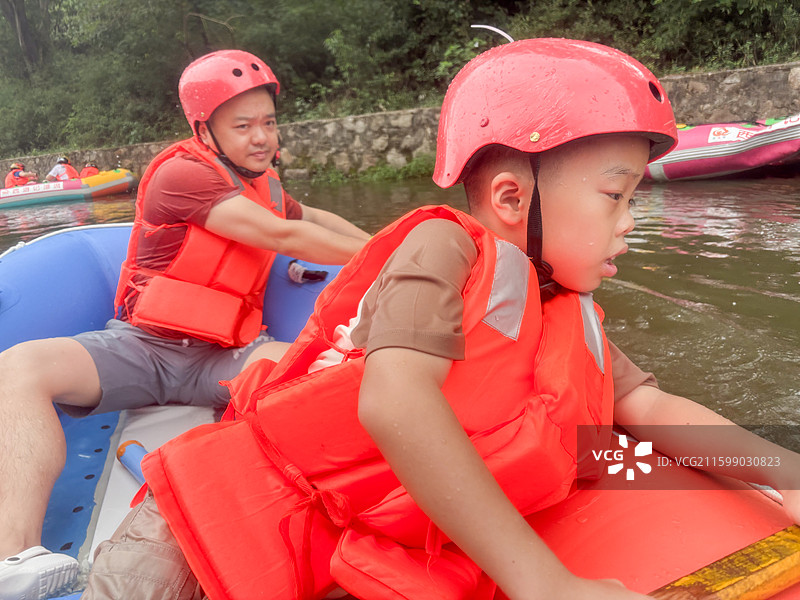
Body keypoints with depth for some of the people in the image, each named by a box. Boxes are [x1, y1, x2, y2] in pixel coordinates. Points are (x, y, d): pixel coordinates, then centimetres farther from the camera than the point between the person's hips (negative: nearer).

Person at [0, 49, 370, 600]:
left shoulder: (265, 185, 18)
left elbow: (313, 217, 40)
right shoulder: (182, 173, -6)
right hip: (141, 347, -3)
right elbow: (280, 235, -15)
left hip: (224, 357, 4)